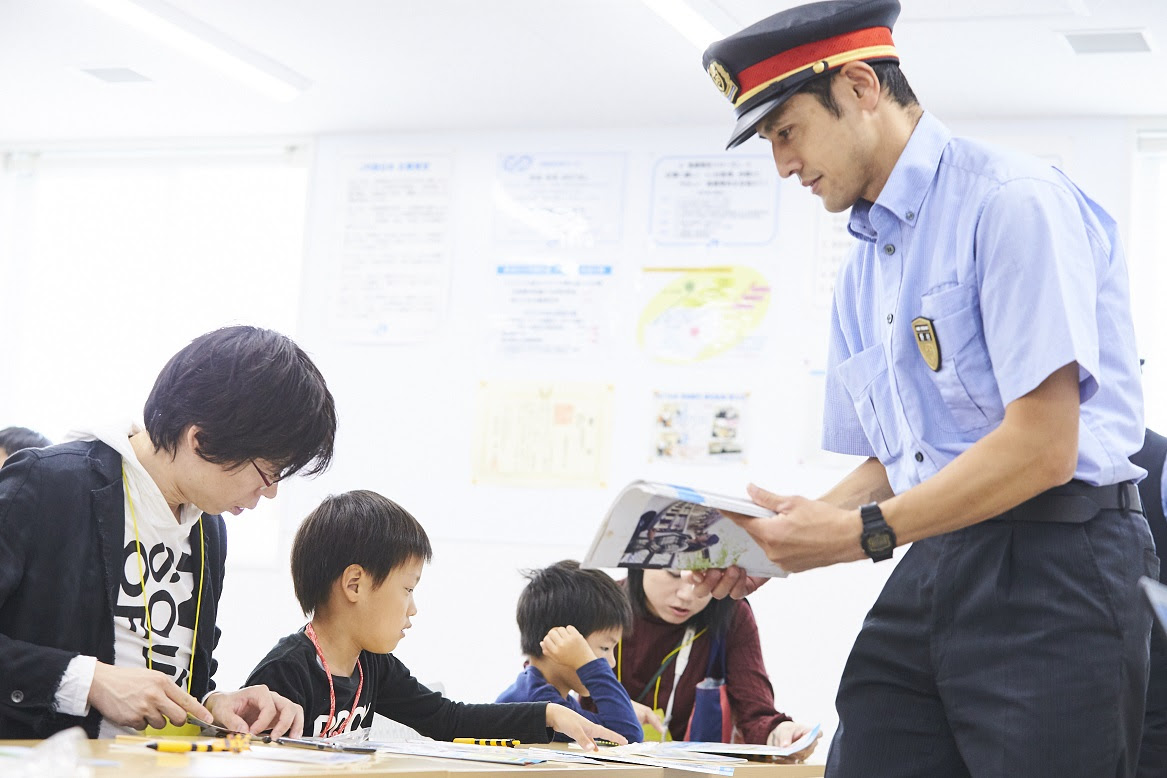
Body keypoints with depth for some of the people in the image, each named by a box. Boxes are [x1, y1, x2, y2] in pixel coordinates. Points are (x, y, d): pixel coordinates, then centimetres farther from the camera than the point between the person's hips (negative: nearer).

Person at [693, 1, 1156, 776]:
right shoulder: (861, 270, 18)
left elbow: (1044, 446, -17)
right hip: (929, 575, 7)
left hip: (1051, 573, -7)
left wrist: (863, 532, -15)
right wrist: (782, 541, 4)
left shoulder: (1014, 200, -9)